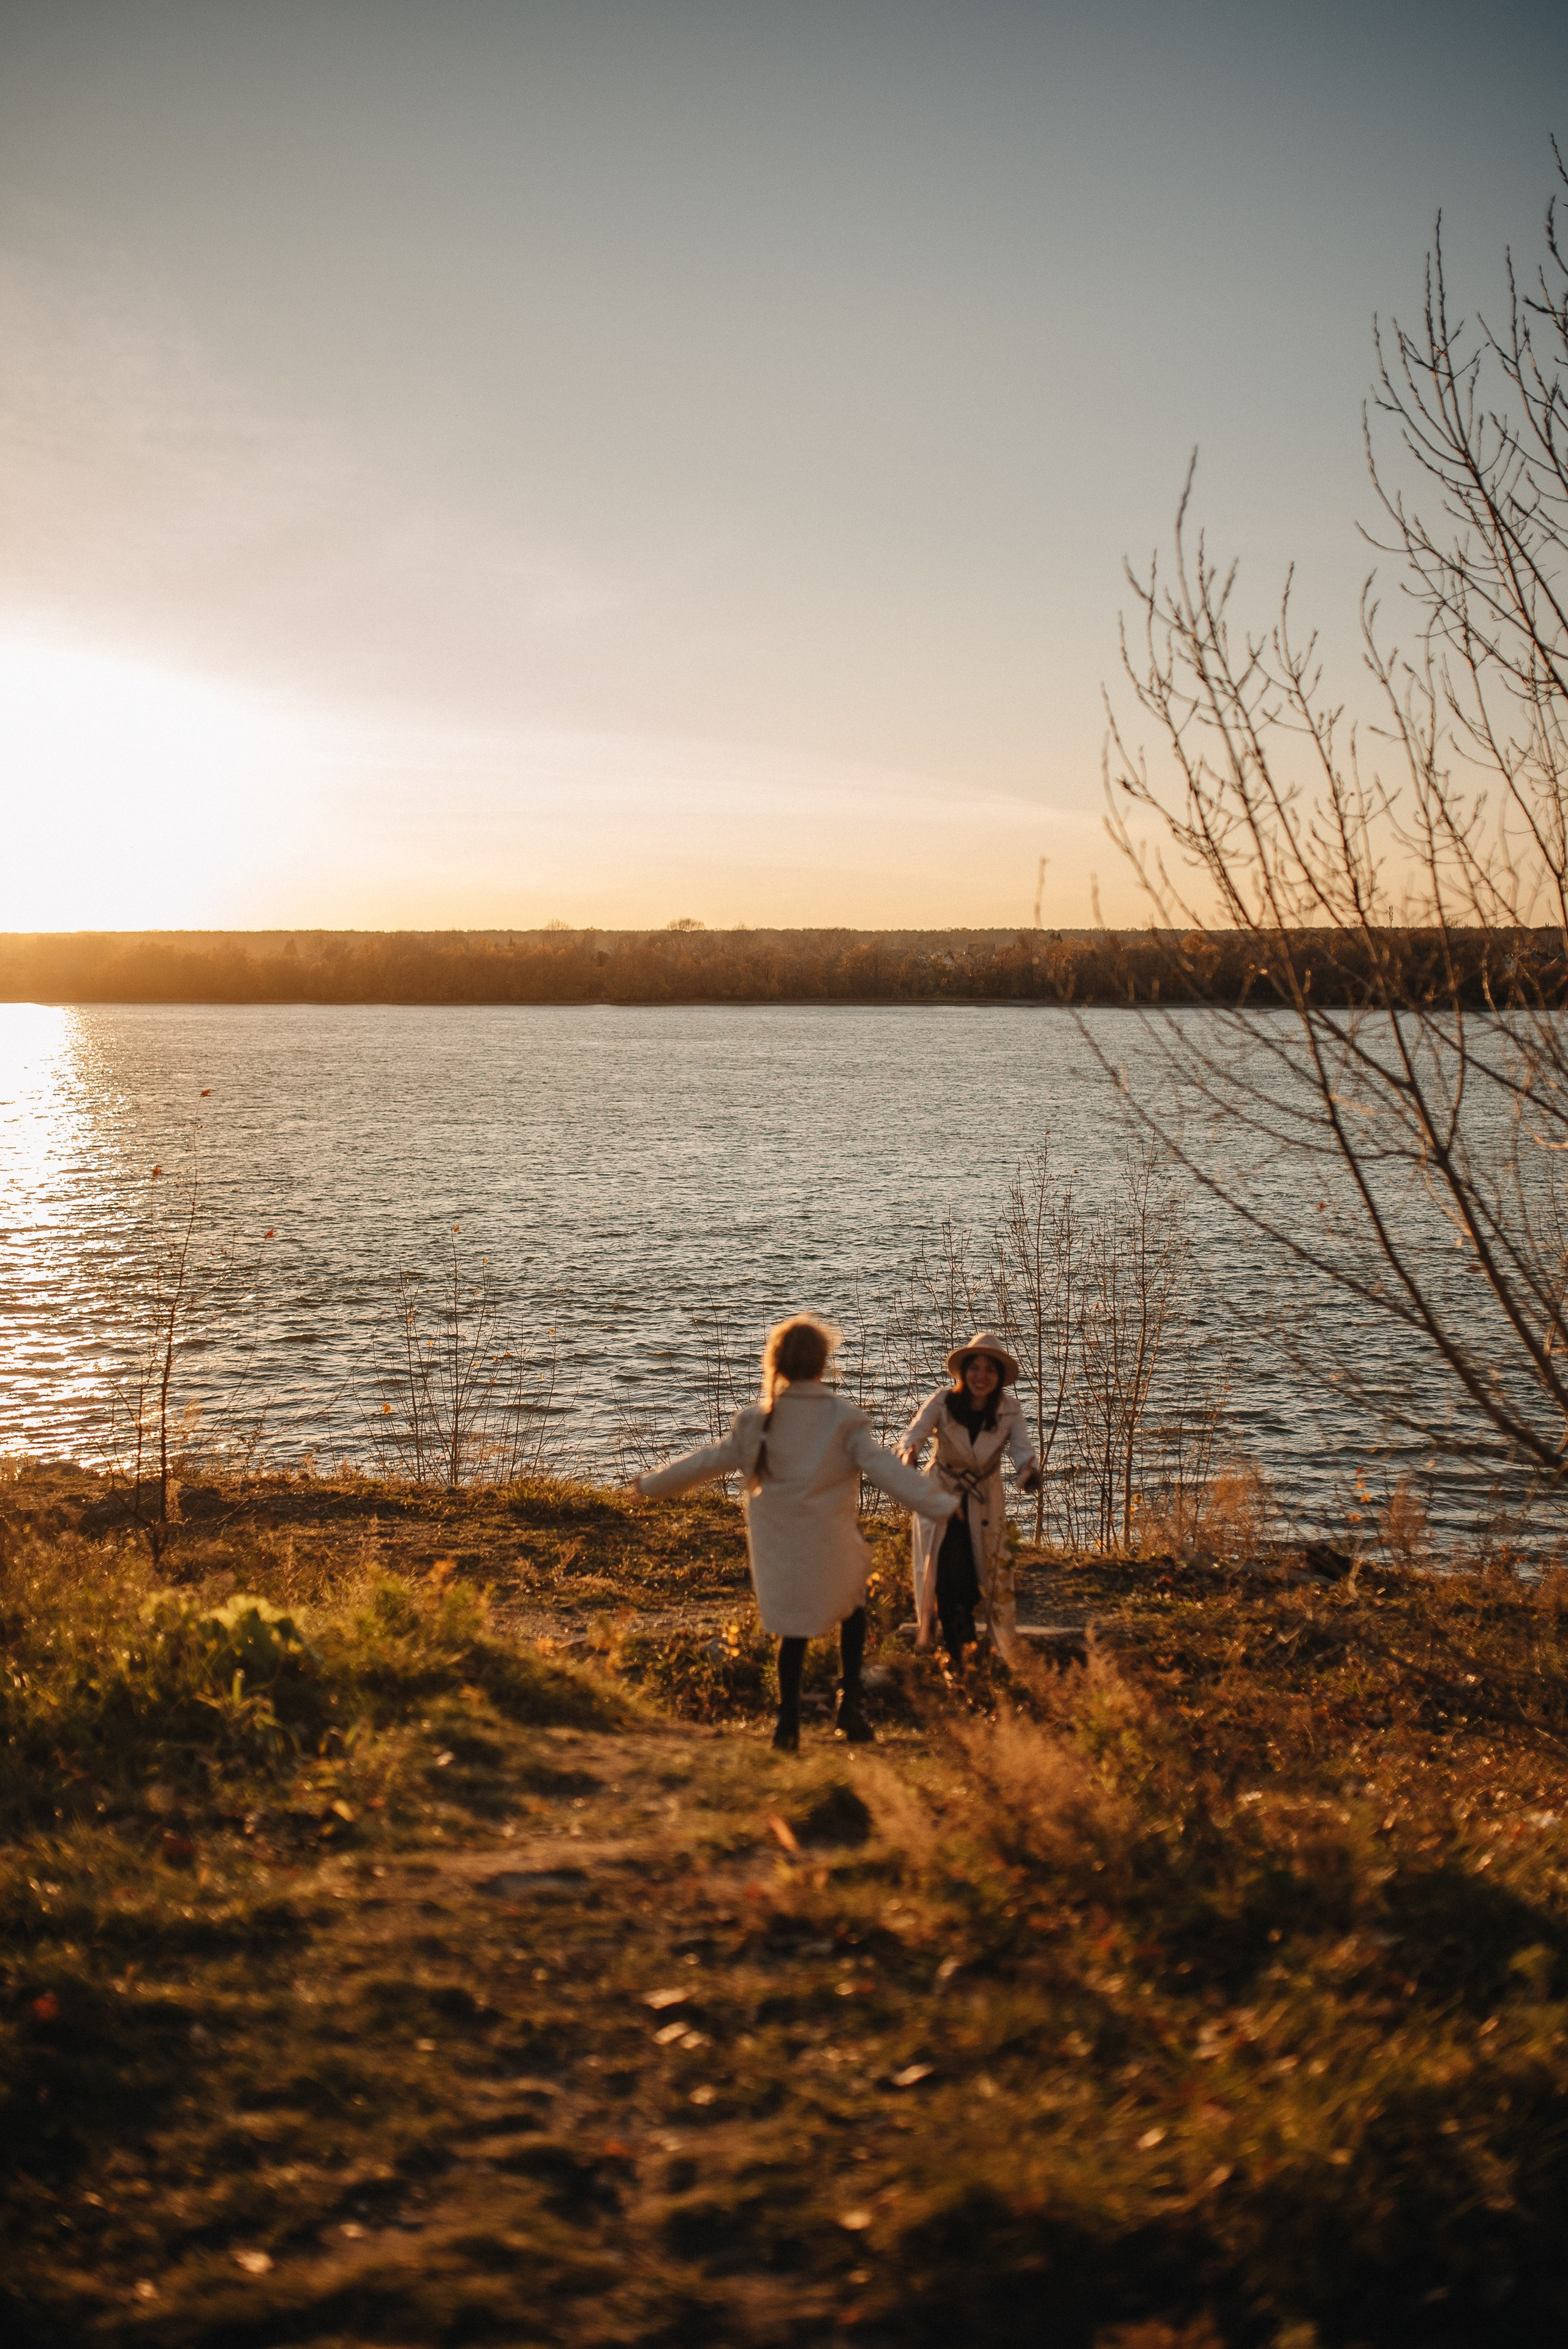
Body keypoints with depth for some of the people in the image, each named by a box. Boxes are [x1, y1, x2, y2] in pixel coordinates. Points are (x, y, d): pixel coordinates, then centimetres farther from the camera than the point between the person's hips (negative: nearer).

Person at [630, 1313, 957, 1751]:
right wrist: (944, 1505, -11)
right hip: (830, 1545, -2)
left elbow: (709, 1461, 4)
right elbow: (887, 1469, -13)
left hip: (775, 1546, 2)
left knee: (792, 1629, 16)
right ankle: (850, 1702, 10)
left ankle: (789, 1722, 13)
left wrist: (652, 1484, 17)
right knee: (852, 1610, 21)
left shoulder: (759, 1419, -2)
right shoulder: (843, 1419, -9)